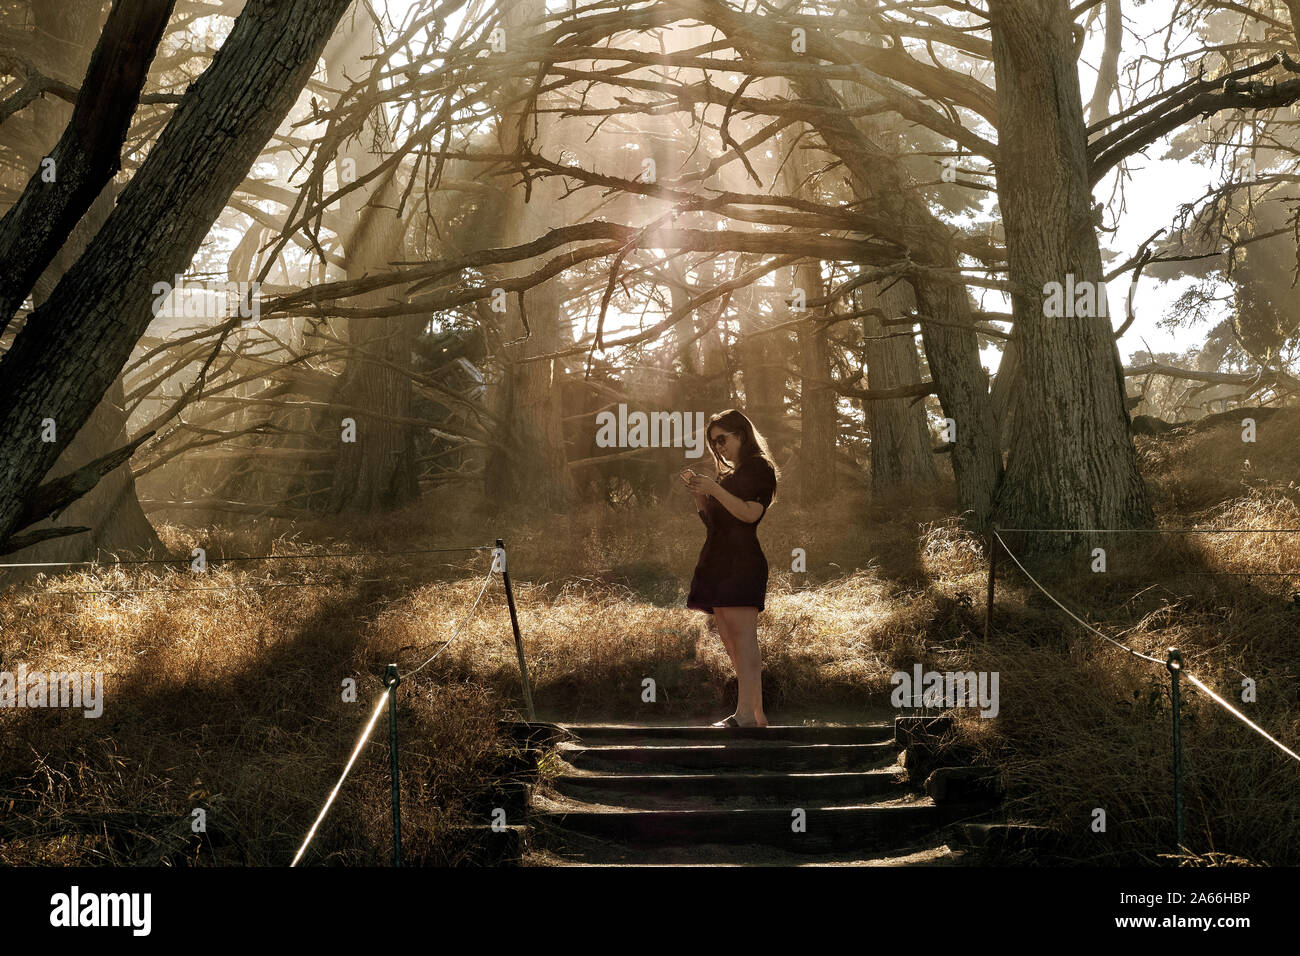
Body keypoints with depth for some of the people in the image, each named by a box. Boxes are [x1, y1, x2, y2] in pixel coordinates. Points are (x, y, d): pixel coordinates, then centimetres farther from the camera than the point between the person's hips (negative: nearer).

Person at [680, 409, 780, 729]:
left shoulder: (759, 468, 1)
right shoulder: (729, 474, 25)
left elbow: (751, 512, -12)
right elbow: (710, 519, 24)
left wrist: (714, 490, -16)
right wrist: (698, 492, 9)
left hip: (742, 563, -9)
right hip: (717, 564, 9)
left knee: (743, 639, -15)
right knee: (731, 645, 2)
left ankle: (746, 716, -22)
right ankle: (757, 716, 2)